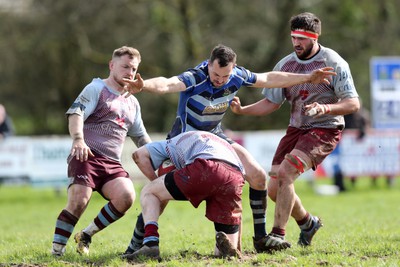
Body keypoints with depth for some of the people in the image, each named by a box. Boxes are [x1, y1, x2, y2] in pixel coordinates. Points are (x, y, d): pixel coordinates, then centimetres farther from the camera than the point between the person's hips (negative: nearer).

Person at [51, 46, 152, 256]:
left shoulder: (132, 103, 25)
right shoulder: (96, 89, 3)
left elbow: (140, 137, 34)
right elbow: (75, 113, -13)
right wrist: (78, 140, -30)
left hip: (112, 163, 6)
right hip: (86, 156, -6)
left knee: (126, 197, -21)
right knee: (78, 202, -24)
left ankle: (86, 235, -4)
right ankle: (56, 250, -12)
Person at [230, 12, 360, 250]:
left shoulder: (334, 63, -12)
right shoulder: (285, 65, 4)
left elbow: (353, 103, -14)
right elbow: (271, 103, 8)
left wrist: (325, 108, -32)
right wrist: (242, 109, -9)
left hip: (325, 130, -6)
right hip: (296, 129, 6)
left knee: (284, 173, -25)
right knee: (274, 189, 0)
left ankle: (278, 234, -16)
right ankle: (308, 222, 29)